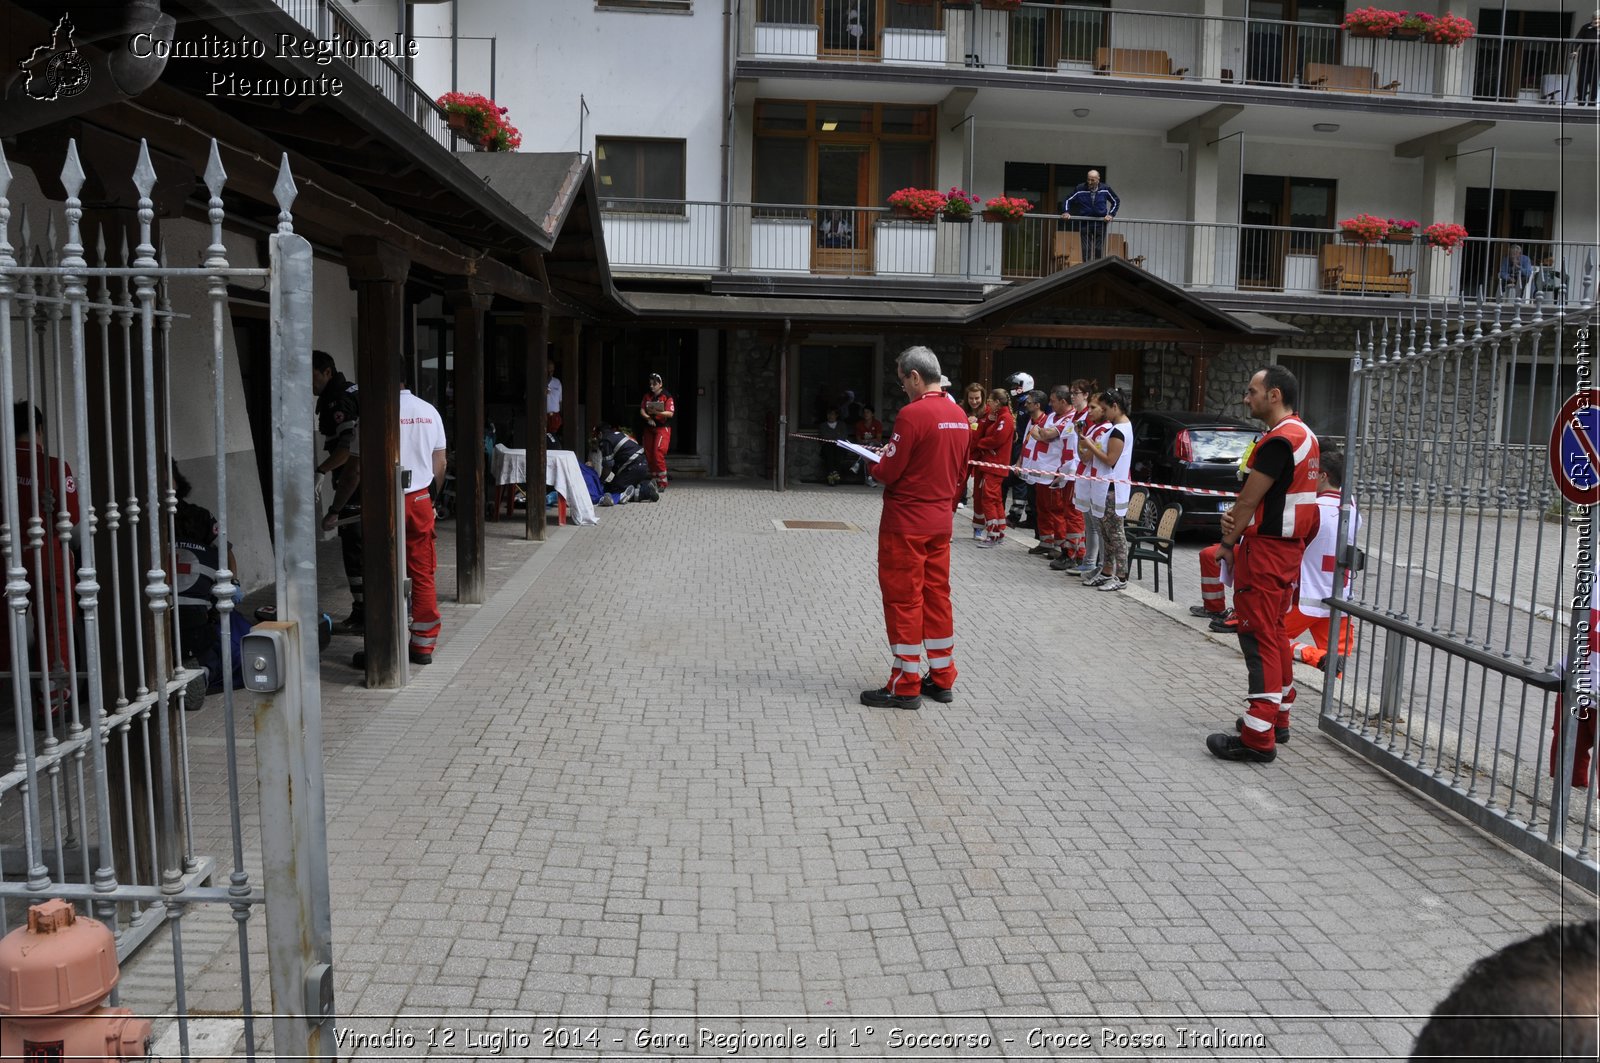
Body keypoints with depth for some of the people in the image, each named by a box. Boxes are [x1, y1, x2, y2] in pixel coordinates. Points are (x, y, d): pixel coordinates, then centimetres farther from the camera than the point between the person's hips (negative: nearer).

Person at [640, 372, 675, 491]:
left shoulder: (667, 396, -5)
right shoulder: (647, 395, 13)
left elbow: (670, 413, -12)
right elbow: (642, 410, 9)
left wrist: (657, 412, -25)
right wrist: (648, 417, -11)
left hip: (662, 428, -6)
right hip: (649, 428, 6)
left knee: (658, 454, -16)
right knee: (649, 454, 5)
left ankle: (662, 483, -11)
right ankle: (654, 481, 15)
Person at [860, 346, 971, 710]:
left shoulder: (913, 414, -17)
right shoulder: (959, 417, 7)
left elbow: (888, 473, -16)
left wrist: (874, 467, 5)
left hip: (906, 523, -8)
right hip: (940, 522, 8)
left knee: (903, 599, 0)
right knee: (936, 597, 14)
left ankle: (905, 686, 6)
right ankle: (942, 680, 21)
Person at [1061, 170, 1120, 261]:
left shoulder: (1105, 189, -2)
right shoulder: (1080, 189, -6)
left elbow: (1116, 202, 12)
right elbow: (1067, 200, 6)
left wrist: (1111, 214, 0)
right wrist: (1066, 212, -9)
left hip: (1100, 224, 0)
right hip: (1084, 224, 0)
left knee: (1099, 250, 0)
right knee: (1086, 250, -1)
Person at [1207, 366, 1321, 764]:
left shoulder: (1278, 440, -20)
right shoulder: (1304, 436, 14)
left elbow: (1249, 499, -16)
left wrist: (1229, 542, -4)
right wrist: (1236, 515, -2)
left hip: (1266, 550, -10)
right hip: (1289, 546, 10)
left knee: (1259, 637, -8)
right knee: (1274, 632, 19)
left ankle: (1258, 737, -7)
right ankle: (1278, 717, 29)